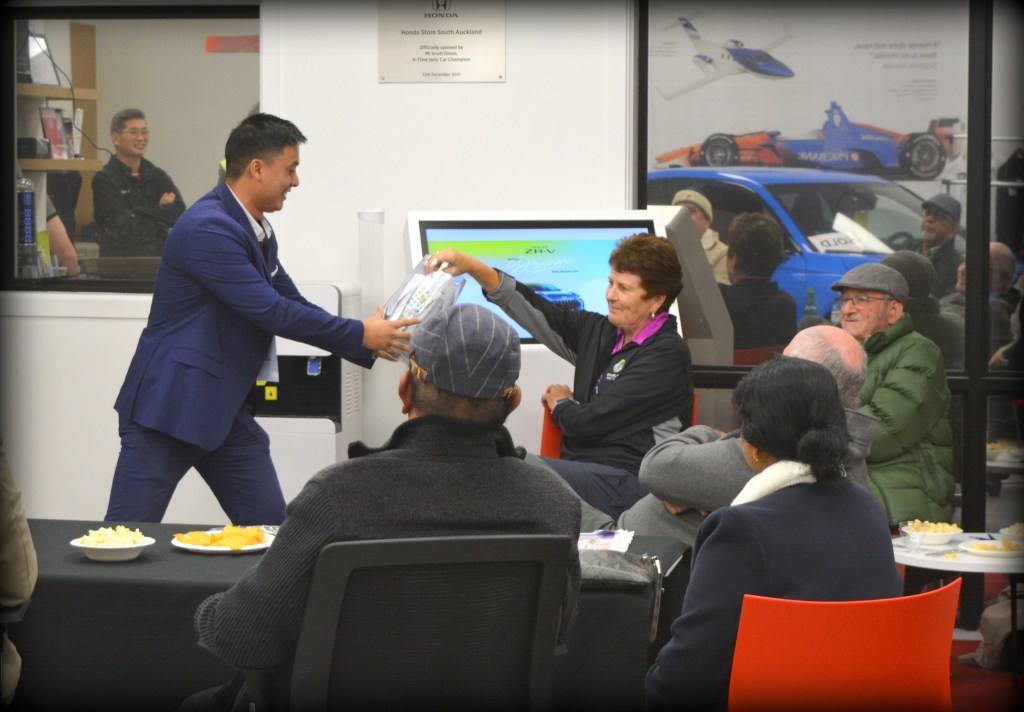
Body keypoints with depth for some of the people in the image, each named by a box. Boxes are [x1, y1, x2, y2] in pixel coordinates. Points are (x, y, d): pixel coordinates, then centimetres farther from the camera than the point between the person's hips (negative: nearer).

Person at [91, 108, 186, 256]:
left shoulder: (157, 176, 16)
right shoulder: (104, 179, 1)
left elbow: (179, 211, 1)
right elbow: (124, 223, -9)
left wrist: (139, 211, -6)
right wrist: (161, 210, 3)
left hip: (158, 258, 5)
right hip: (119, 260, -5)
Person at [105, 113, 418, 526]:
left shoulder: (258, 230, 12)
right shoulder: (208, 228, -19)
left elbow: (293, 306, 17)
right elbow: (271, 312, -22)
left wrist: (369, 346, 7)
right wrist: (360, 334, -14)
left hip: (225, 409, 9)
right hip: (170, 405, -9)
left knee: (271, 529, 4)